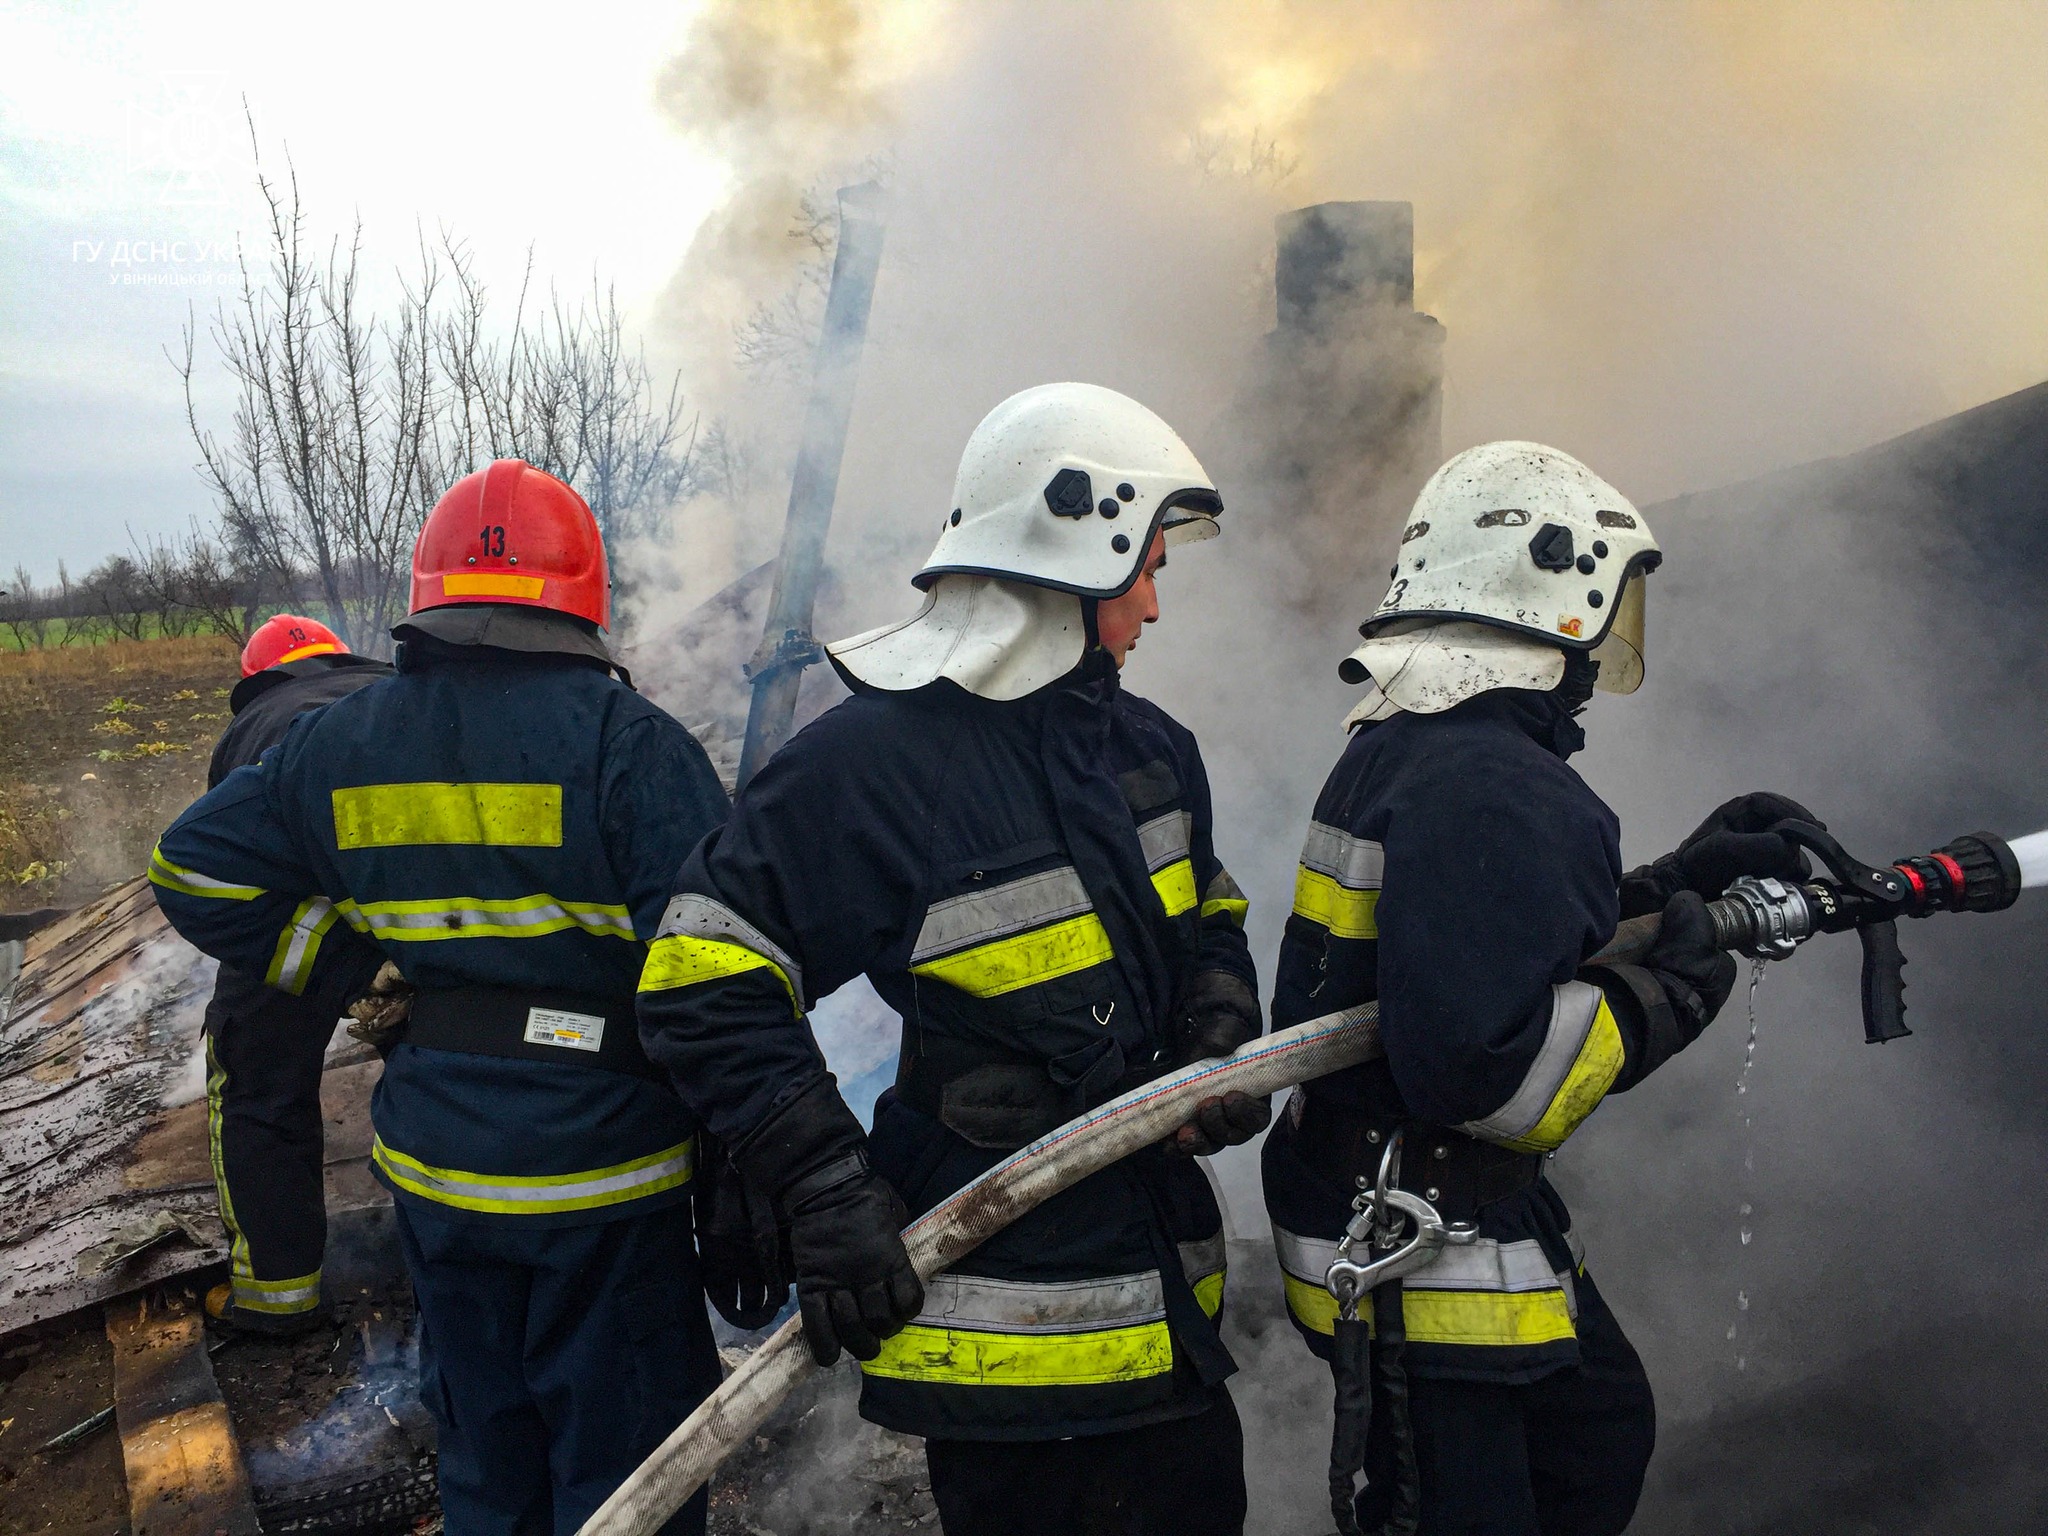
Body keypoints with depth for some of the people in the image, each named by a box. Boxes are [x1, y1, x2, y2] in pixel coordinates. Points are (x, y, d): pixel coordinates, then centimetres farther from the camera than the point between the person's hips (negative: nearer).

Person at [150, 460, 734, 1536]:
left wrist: (361, 971, 9)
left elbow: (195, 872, 10)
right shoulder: (625, 740, -16)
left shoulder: (343, 745, 1)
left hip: (432, 1160, 6)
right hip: (599, 1165, -5)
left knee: (484, 1449, 24)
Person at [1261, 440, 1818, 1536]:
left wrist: (1672, 886, 12)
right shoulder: (1488, 788, -26)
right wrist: (1667, 996, -17)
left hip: (1473, 1203, 11)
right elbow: (1479, 1065, -32)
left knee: (1602, 1427, 26)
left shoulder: (1401, 748, 8)